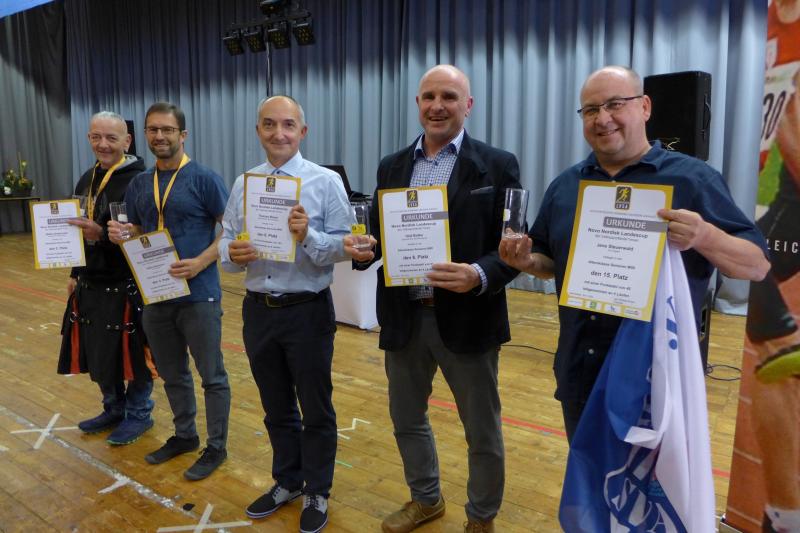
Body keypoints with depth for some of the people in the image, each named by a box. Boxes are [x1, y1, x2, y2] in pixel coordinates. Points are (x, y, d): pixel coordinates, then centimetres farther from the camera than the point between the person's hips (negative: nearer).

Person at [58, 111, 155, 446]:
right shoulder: (87, 179, 11)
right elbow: (79, 231, 19)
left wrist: (103, 235, -30)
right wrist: (76, 274, 19)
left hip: (127, 287, -8)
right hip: (91, 285, 8)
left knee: (132, 353, 4)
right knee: (97, 353, 17)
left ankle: (139, 414, 24)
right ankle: (114, 409, 36)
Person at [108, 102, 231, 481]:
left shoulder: (204, 179, -8)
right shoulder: (138, 185, 11)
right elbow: (137, 235, 18)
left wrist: (199, 263, -22)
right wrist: (121, 235, -5)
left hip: (198, 294, -6)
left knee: (211, 375, 5)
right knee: (172, 374, 18)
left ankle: (216, 446, 20)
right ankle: (184, 435, 36)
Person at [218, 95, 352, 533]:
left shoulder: (326, 182, -8)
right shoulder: (243, 184, 6)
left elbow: (344, 247, -12)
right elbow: (226, 244, 5)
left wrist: (307, 236, -29)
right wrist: (232, 254, -17)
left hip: (308, 311, -4)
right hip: (258, 310, 5)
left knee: (315, 409, 11)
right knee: (276, 407, 20)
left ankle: (317, 492, 32)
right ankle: (287, 481, 42)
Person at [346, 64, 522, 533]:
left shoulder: (497, 165, -5)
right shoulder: (392, 167, 8)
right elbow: (380, 235, 10)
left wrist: (480, 276, -28)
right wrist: (362, 248, -12)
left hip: (466, 318, -4)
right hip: (404, 317, 5)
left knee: (483, 432, 12)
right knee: (407, 418, 20)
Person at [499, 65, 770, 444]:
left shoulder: (693, 178, -7)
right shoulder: (564, 185, 7)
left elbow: (758, 265, -7)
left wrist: (703, 236, -27)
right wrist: (528, 261, -9)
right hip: (579, 375, 5)